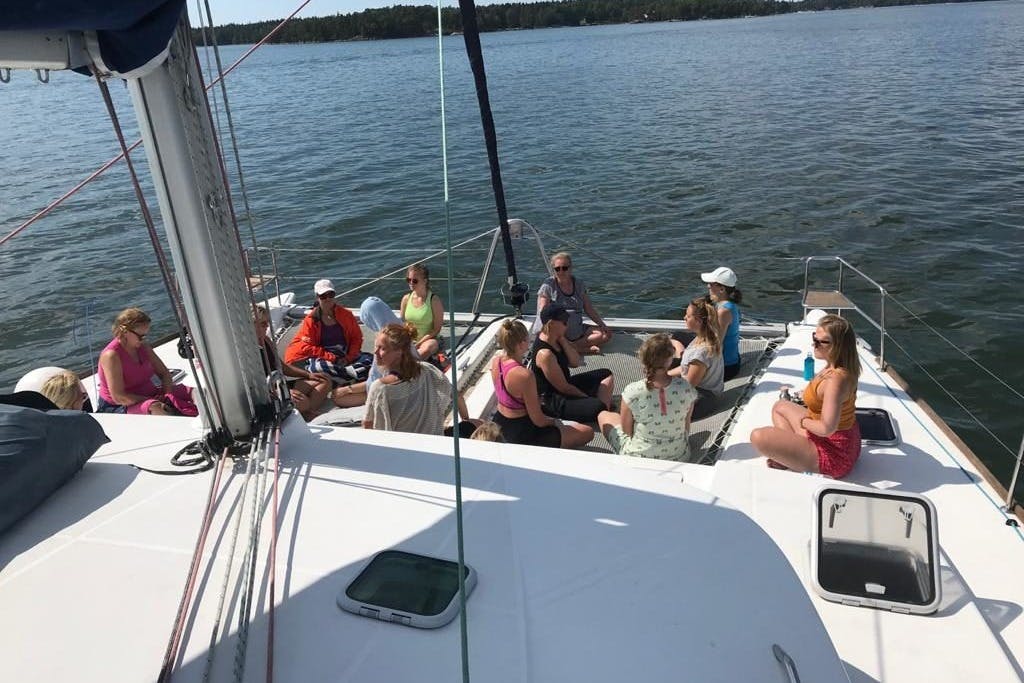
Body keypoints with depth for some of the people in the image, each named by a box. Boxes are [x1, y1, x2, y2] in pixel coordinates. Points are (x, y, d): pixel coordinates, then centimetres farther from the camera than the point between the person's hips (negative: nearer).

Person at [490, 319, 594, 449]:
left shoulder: (495, 361, -9)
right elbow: (538, 421, -20)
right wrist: (554, 421, -3)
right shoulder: (525, 375, -32)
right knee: (588, 432, 0)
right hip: (521, 435, -9)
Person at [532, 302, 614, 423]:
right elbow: (564, 388, -22)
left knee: (606, 375, 13)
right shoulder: (545, 354, -28)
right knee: (597, 407, -31)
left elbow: (575, 362, 1)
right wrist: (588, 398, -8)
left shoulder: (556, 339, -1)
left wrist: (563, 340, -12)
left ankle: (604, 409, -4)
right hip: (552, 402, -10)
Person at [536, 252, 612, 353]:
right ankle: (586, 348, -20)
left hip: (578, 332, 5)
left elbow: (589, 309, 14)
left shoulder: (579, 284, 10)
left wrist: (602, 325, 3)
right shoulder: (548, 286, -3)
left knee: (606, 334, -13)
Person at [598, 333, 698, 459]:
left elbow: (626, 430, -10)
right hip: (679, 458, 3)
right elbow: (686, 426, -4)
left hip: (638, 459, -2)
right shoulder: (685, 388, -20)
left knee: (604, 416, 22)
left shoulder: (632, 392, -26)